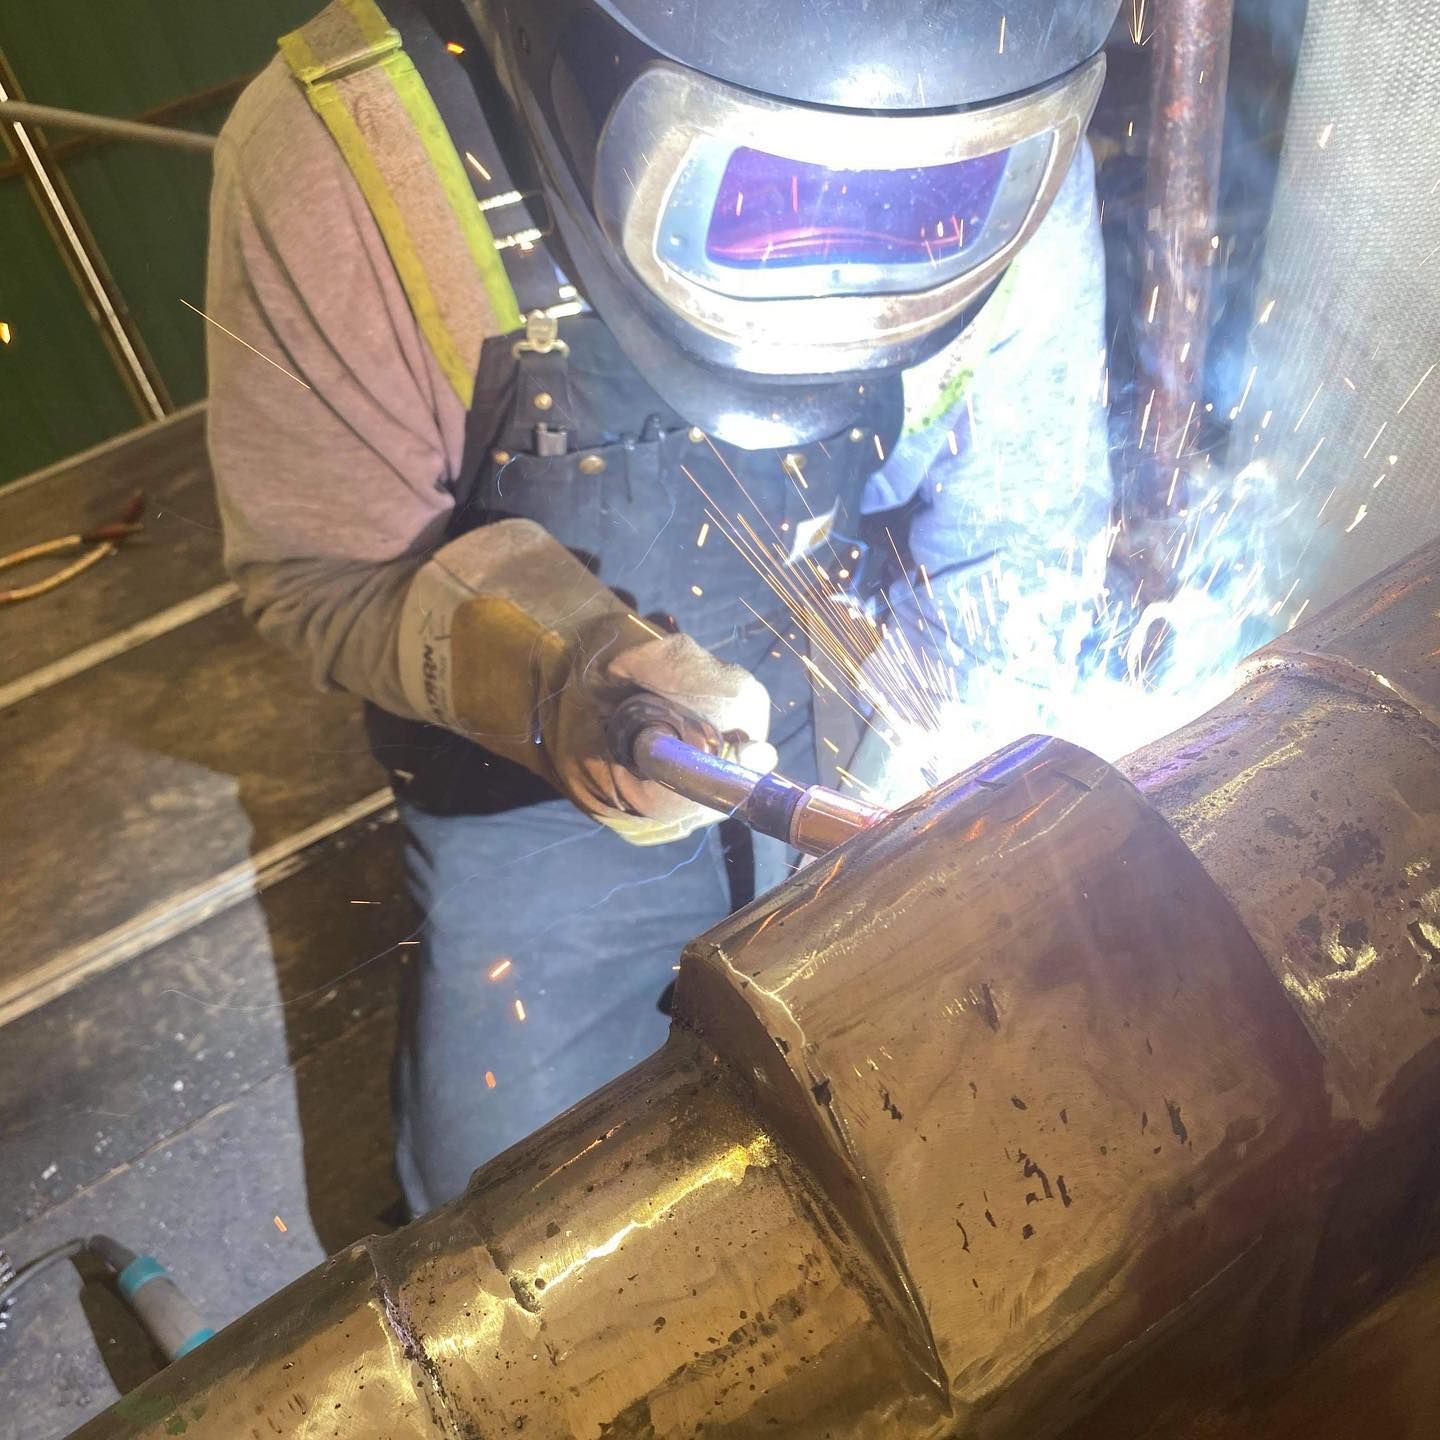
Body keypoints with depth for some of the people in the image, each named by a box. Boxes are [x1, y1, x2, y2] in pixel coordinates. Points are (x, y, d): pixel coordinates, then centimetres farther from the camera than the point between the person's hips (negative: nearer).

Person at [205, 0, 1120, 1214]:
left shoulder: (1005, 151, -17)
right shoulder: (340, 166, -27)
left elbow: (1030, 516, -3)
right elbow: (322, 574, -17)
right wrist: (549, 671, -36)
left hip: (863, 747, 3)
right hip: (541, 786, -2)